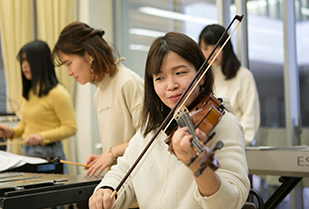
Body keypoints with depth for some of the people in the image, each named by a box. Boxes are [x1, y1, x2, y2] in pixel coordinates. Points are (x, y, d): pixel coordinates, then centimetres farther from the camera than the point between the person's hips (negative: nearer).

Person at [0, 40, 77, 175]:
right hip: (27, 152, 7)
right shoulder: (27, 93, 11)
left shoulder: (57, 93, -13)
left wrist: (42, 136, -22)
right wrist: (12, 132, 3)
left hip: (49, 154, -7)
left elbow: (71, 128, -13)